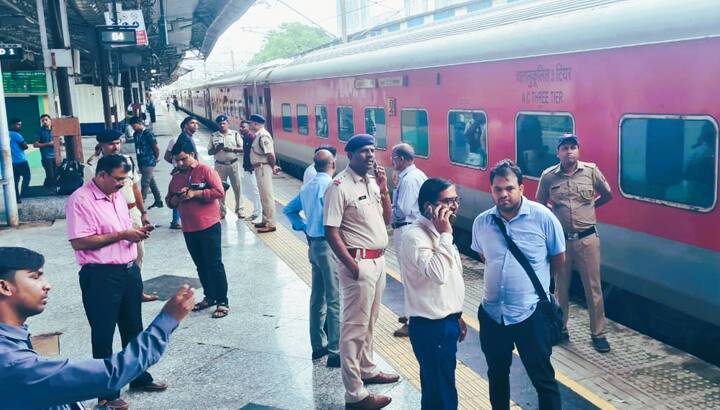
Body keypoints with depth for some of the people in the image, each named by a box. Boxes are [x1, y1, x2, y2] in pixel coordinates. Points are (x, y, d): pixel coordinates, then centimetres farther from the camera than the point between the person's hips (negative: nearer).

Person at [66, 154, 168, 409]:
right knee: (103, 335, 4)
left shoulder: (117, 195, 11)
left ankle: (140, 378, 35)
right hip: (101, 276, -8)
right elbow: (79, 242, -22)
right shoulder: (80, 200, -15)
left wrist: (138, 232, 0)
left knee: (133, 328, 19)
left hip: (129, 270, 8)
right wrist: (122, 235, -21)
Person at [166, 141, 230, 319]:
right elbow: (169, 201, 16)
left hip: (209, 226, -6)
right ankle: (209, 297, 26)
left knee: (214, 264, -4)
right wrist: (177, 198, -7)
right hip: (189, 229, 6)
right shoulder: (176, 178, 12)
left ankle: (222, 301, 2)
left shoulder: (205, 170, -6)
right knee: (201, 265, 14)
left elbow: (219, 192, -14)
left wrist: (195, 193, -19)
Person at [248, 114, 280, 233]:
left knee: (267, 196, -5)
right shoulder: (258, 135, 12)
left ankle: (270, 224, 0)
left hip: (264, 168, -10)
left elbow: (270, 154, -21)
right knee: (264, 196, 17)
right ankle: (266, 221, 27)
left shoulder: (263, 136, -19)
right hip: (259, 168, 10)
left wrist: (273, 167, -10)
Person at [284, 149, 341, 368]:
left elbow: (289, 209, 23)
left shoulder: (307, 187, 11)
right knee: (334, 299, -4)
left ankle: (318, 345, 26)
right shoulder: (329, 186, -15)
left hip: (314, 245, 9)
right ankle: (335, 352, 0)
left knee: (317, 297, 16)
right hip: (328, 245, -9)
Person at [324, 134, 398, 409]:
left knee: (369, 322, 21)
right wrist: (352, 266, -18)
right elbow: (331, 232, -17)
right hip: (359, 262, -8)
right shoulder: (340, 186, -15)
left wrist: (383, 189, -1)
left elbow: (387, 219, 13)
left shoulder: (373, 181, 8)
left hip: (378, 260, 8)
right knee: (355, 326, -2)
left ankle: (368, 370, 38)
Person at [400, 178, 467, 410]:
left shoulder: (437, 231, 9)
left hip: (446, 321, 9)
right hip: (431, 327, -9)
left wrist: (456, 316, 22)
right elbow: (438, 274, -33)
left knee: (435, 388, 21)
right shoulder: (414, 236, -20)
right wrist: (445, 235, -26)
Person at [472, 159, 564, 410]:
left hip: (531, 313, -4)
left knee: (543, 378, 7)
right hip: (491, 312, 4)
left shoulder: (543, 217, -12)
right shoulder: (481, 222, -2)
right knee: (497, 375, 21)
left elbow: (558, 259, 2)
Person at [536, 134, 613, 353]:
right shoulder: (548, 176, -2)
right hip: (560, 240, 1)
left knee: (593, 288, 5)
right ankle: (560, 329, 28)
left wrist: (589, 207, 10)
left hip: (587, 239, 0)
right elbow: (540, 205, 12)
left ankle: (598, 334, 17)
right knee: (560, 287, 13)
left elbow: (607, 195, 12)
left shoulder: (591, 171, -3)